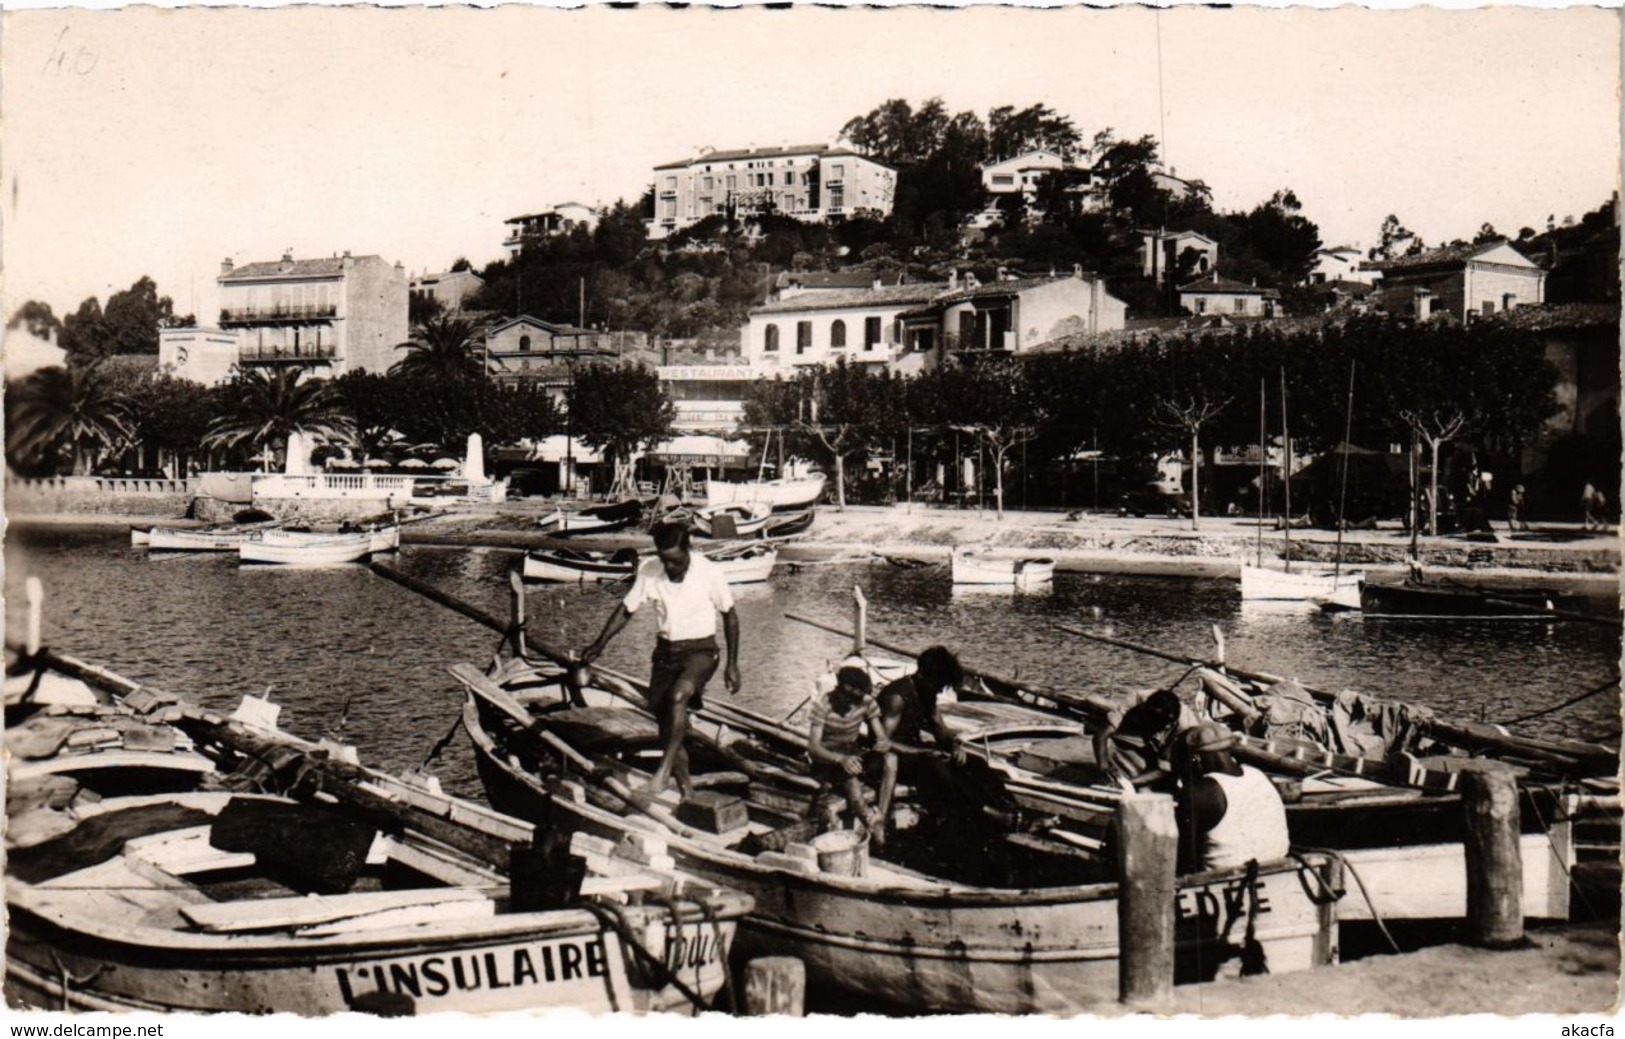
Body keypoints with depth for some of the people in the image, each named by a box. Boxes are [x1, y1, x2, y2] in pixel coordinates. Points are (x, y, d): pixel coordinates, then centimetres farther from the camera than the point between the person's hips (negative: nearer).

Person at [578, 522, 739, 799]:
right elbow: (626, 609, 6)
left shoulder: (710, 573, -13)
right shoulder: (649, 571, -6)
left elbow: (729, 616, -1)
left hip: (700, 651, -4)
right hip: (665, 651, 4)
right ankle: (685, 786, 15)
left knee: (678, 696, -31)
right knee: (661, 711, 1)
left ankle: (665, 767, -22)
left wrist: (732, 664, -1)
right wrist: (600, 644, -3)